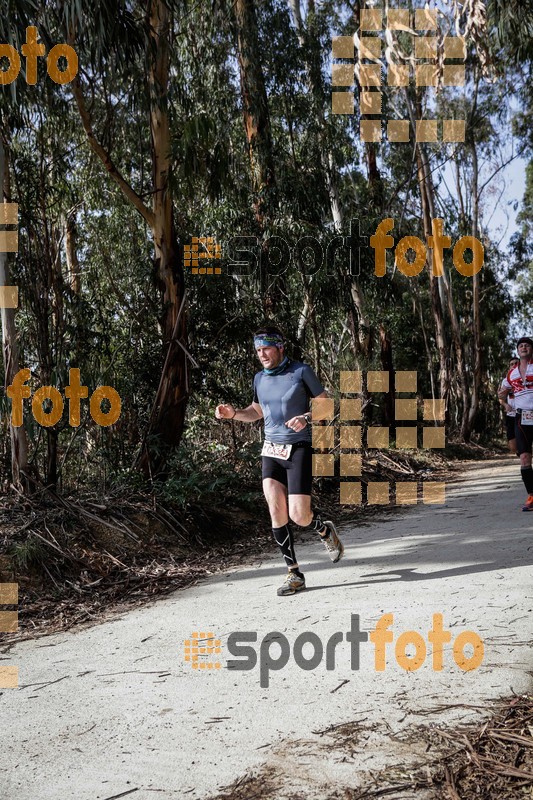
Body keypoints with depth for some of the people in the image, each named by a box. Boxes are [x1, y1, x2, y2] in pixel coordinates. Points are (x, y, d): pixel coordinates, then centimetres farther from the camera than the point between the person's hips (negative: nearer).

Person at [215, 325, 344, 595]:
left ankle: (326, 530, 26)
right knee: (276, 511, -9)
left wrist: (306, 417, -20)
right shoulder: (260, 378, 10)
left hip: (299, 449, -4)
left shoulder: (301, 371, -5)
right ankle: (294, 573, 2)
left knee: (298, 515, -10)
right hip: (271, 451, 4)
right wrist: (233, 413, 6)